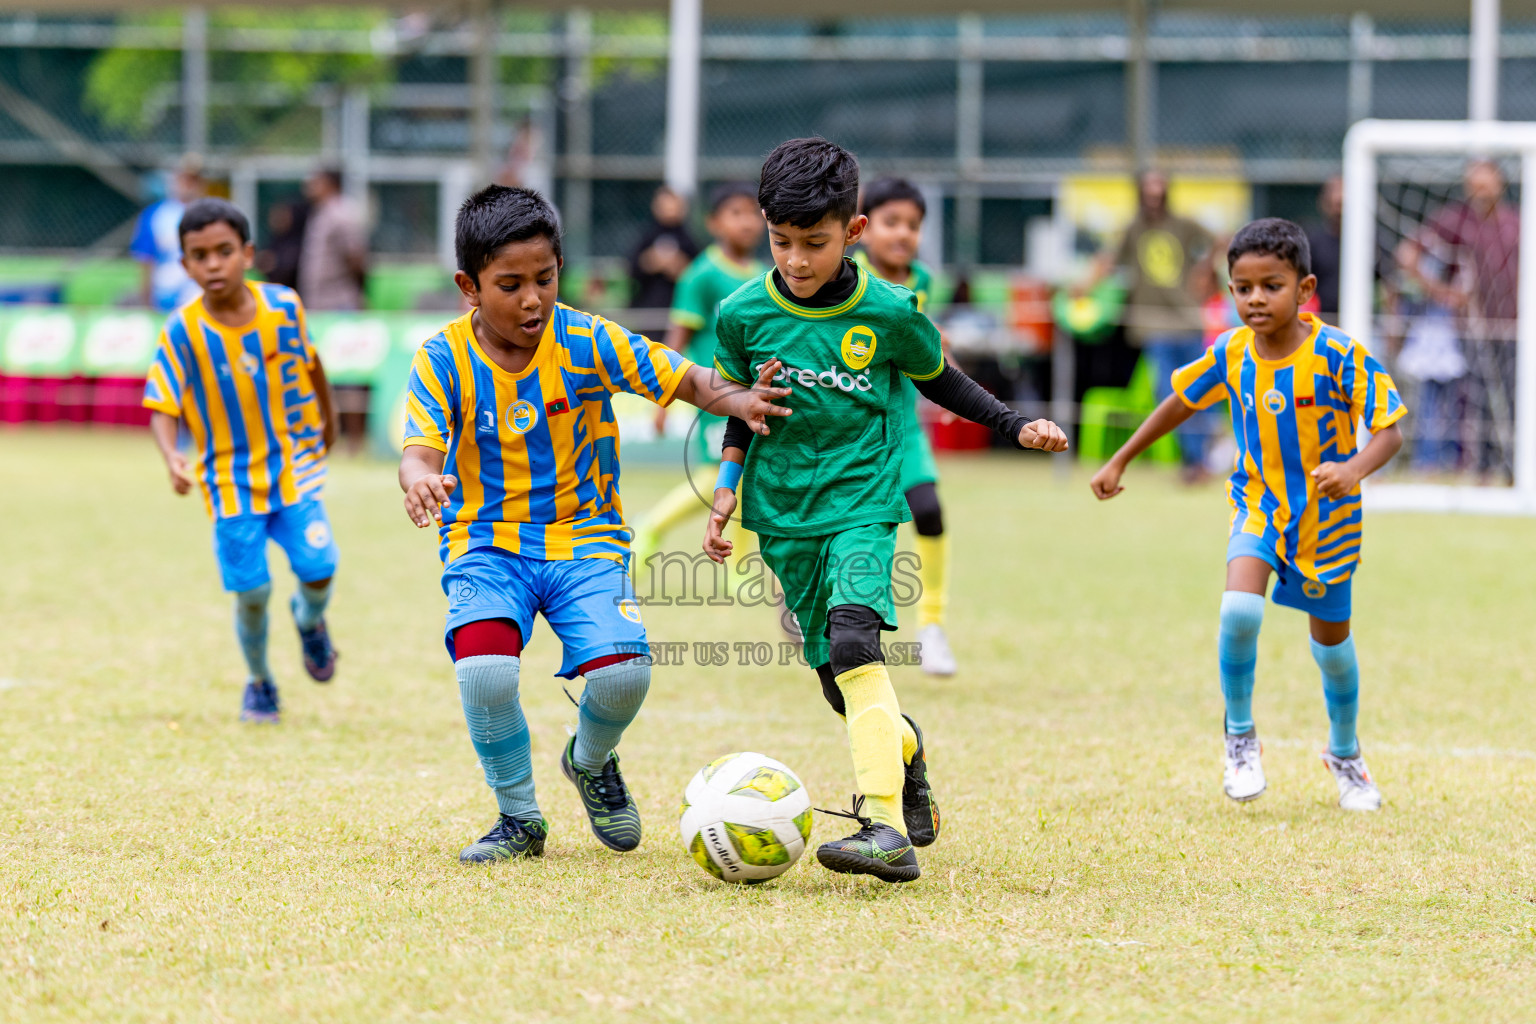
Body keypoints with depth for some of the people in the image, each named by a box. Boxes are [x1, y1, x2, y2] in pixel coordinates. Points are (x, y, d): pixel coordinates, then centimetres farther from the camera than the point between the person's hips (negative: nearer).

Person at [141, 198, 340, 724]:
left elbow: (310, 362, 9)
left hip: (294, 465, 1)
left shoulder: (284, 306, -10)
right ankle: (259, 684, 24)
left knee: (318, 570, -10)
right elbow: (163, 406, -16)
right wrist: (171, 456, -35)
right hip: (231, 478, -1)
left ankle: (310, 620, 27)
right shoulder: (183, 331, -15)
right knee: (252, 591, -2)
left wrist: (328, 419, 24)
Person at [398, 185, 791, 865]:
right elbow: (421, 448, -20)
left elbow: (687, 381, -6)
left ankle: (591, 761, 18)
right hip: (485, 542, -1)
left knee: (622, 673, -22)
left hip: (584, 537, 1)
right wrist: (420, 478, -46)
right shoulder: (444, 361, -9)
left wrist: (739, 402, -28)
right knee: (484, 669, -28)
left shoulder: (587, 343, -8)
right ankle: (519, 818, -1)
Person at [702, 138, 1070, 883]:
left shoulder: (888, 312, -7)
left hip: (862, 501, -3)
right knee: (839, 680, 7)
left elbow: (937, 378, 12)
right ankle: (906, 756, 40)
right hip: (784, 514, 3)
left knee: (852, 638, -27)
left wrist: (1016, 426, 8)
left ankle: (887, 827, -35)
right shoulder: (744, 314, -2)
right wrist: (727, 487, 6)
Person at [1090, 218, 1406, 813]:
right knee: (1240, 609, -25)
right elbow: (1181, 402, 8)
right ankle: (1240, 735, -3)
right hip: (1258, 505, 2)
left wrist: (1353, 471, -42)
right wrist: (1120, 462, 12)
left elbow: (1389, 432, -21)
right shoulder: (1231, 353, -10)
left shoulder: (1339, 356, -22)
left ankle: (1344, 754, 39)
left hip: (1327, 515, -2)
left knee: (1332, 641, 12)